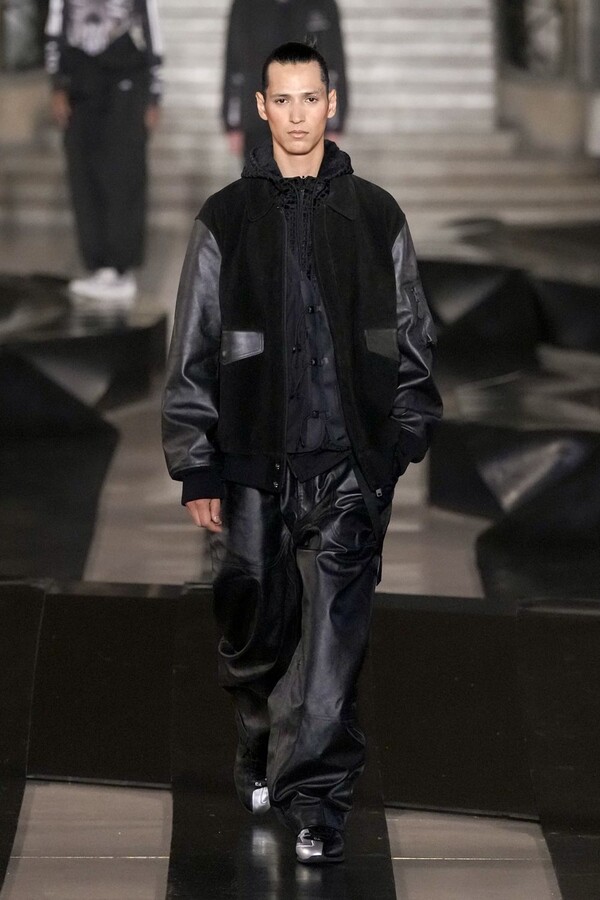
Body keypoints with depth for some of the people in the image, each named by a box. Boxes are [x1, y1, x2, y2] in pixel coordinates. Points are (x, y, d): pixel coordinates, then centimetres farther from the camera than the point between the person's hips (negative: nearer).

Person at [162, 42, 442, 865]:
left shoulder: (376, 217, 6)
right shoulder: (226, 221, 3)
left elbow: (413, 337, 12)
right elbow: (191, 356, 4)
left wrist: (406, 435, 5)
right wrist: (197, 471, -1)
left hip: (350, 465, 0)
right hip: (254, 465, 0)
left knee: (333, 632, -7)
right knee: (256, 624, 8)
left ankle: (315, 789, -4)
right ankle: (260, 749, 33)